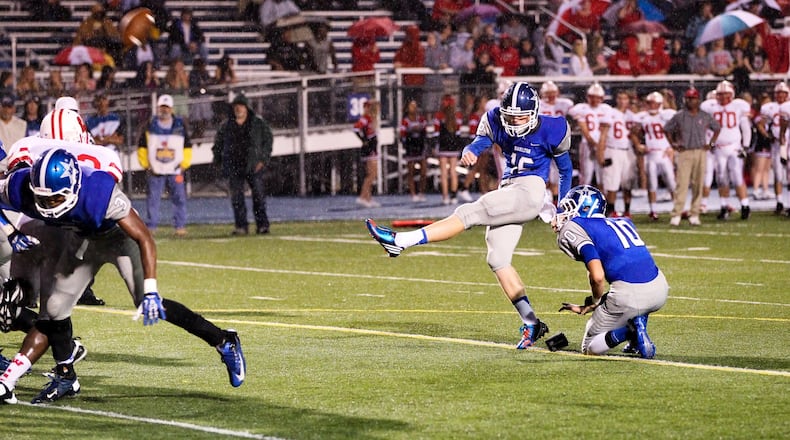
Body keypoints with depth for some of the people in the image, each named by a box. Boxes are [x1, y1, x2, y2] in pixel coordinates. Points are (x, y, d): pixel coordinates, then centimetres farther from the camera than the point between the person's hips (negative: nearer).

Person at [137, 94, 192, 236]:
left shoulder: (180, 125, 7)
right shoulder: (150, 126, 6)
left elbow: (187, 147, 12)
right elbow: (142, 146, 12)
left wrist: (184, 164, 3)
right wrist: (146, 164, 3)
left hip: (175, 170, 0)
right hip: (155, 171, 0)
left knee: (179, 198, -3)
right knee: (152, 199, -3)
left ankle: (180, 226, 2)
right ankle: (150, 227, 2)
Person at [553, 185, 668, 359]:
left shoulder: (573, 229, 2)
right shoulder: (623, 222, 24)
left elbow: (597, 277, -9)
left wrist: (594, 302, 12)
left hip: (629, 295, -6)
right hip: (660, 290, 6)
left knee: (589, 348, 16)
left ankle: (630, 331, -10)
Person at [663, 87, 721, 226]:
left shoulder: (705, 117, 7)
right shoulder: (679, 116, 2)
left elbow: (717, 128, 21)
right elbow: (667, 129, 12)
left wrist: (711, 143, 10)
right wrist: (673, 145, 4)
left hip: (701, 152, 2)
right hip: (684, 152, -2)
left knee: (698, 184, 3)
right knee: (682, 183, -10)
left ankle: (694, 214, 9)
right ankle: (676, 214, -10)